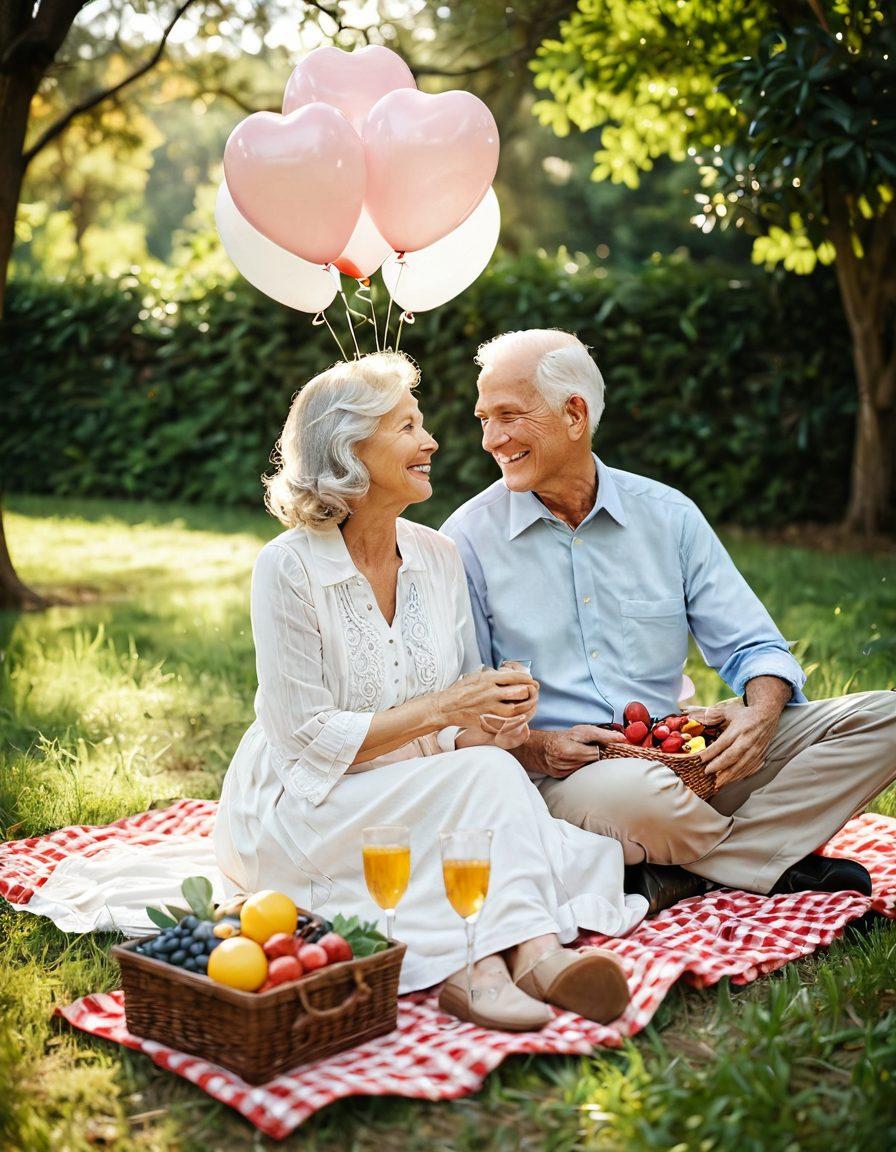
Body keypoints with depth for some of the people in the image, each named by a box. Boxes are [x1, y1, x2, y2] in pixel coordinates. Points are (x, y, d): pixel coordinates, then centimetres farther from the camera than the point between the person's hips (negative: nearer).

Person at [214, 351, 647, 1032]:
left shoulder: (438, 556, 5)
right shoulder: (288, 567, -13)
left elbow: (470, 707, 9)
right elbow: (308, 735, -16)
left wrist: (493, 727, -16)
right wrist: (444, 707, -22)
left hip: (423, 807, 6)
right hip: (297, 816, -5)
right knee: (486, 776, -30)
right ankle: (531, 950, -31)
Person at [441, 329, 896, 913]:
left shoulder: (668, 514, 8)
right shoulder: (468, 539, 0)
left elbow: (755, 646, 8)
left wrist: (760, 712, -14)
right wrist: (534, 748, -21)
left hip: (682, 759, 5)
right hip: (560, 778, -4)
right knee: (635, 795, -40)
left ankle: (673, 876, -20)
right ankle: (772, 860, -8)